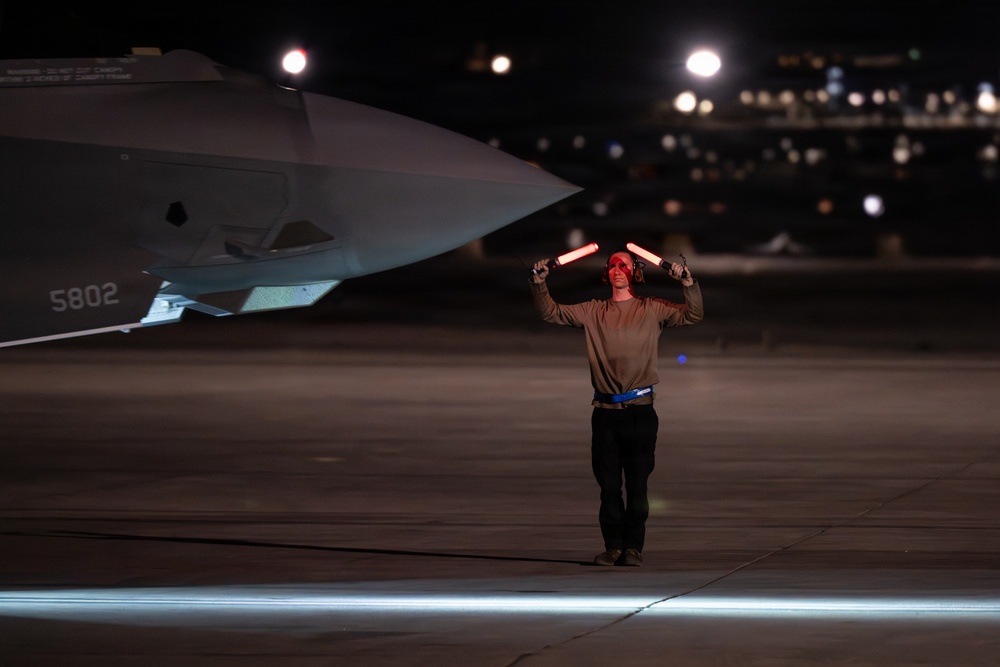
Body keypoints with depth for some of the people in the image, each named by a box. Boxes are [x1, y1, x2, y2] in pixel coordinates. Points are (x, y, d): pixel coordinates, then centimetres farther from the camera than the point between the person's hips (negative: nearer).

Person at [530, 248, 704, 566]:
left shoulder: (651, 309, 5)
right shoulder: (593, 312, 12)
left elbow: (692, 315, -1)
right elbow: (552, 313, 12)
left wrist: (688, 284, -18)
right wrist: (539, 284, -4)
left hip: (639, 411, -2)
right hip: (605, 411, 2)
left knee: (637, 484, -1)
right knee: (608, 484, 3)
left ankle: (633, 546, 4)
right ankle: (613, 546, 8)